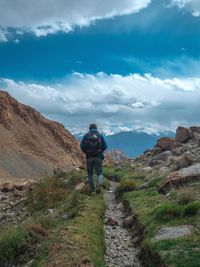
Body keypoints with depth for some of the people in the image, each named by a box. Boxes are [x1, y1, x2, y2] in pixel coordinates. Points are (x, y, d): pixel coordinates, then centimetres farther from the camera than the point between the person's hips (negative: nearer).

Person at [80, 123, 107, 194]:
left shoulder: (86, 135, 2)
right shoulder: (100, 135, 2)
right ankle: (98, 185, -19)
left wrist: (86, 152, 11)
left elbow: (82, 146, -7)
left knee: (90, 173, 14)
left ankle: (92, 189, 17)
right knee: (99, 173, 7)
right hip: (98, 157, 0)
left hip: (89, 157, 1)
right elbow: (105, 146, -3)